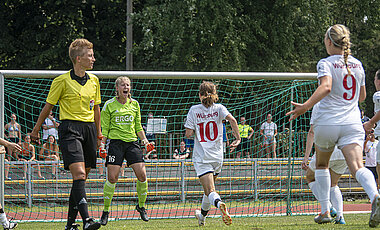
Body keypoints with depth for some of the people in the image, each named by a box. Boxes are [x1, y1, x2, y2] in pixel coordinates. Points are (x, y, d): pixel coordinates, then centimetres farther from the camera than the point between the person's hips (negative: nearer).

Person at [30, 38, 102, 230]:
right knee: (79, 173, -20)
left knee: (81, 178, 7)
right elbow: (48, 106, 3)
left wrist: (98, 132, 24)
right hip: (70, 128, -6)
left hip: (89, 128, 6)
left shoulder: (94, 80, 11)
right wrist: (36, 129, 8)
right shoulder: (62, 81, -6)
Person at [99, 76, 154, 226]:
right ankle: (106, 211, 2)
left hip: (132, 142, 3)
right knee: (112, 177, -10)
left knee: (142, 174, -8)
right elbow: (104, 128, 3)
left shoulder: (134, 104, 11)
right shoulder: (109, 105, 1)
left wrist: (145, 140, 5)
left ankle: (141, 206, 12)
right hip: (115, 142, -3)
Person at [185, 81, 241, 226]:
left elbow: (188, 134, -7)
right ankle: (202, 216, 42)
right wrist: (237, 138, -10)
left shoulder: (194, 110, -2)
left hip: (201, 157, -3)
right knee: (209, 186, 25)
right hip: (217, 156, 3)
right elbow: (232, 119, -17)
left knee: (210, 190, -10)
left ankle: (219, 203, -43)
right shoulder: (219, 108, 1)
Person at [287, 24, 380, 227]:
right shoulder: (357, 65, 14)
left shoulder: (326, 64, -3)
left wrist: (305, 106, -28)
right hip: (352, 123, 3)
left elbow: (325, 87, -23)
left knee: (321, 165, 22)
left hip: (327, 122, -3)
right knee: (357, 166, -15)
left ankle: (325, 211, 20)